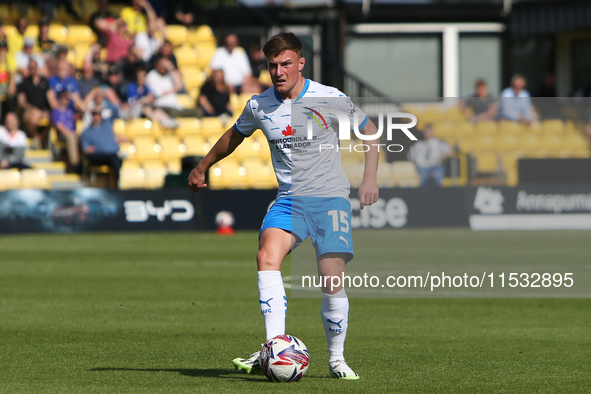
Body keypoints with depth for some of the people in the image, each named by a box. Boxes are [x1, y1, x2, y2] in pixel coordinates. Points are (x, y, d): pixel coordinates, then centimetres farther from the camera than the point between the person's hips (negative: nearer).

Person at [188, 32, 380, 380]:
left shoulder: (330, 99, -6)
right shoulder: (259, 106, 3)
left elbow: (370, 130, 5)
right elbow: (235, 135, 24)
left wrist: (370, 178, -7)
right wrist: (202, 167, 34)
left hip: (331, 197, -2)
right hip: (289, 199, 2)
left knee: (332, 280, -12)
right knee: (267, 257, -26)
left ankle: (337, 358, 9)